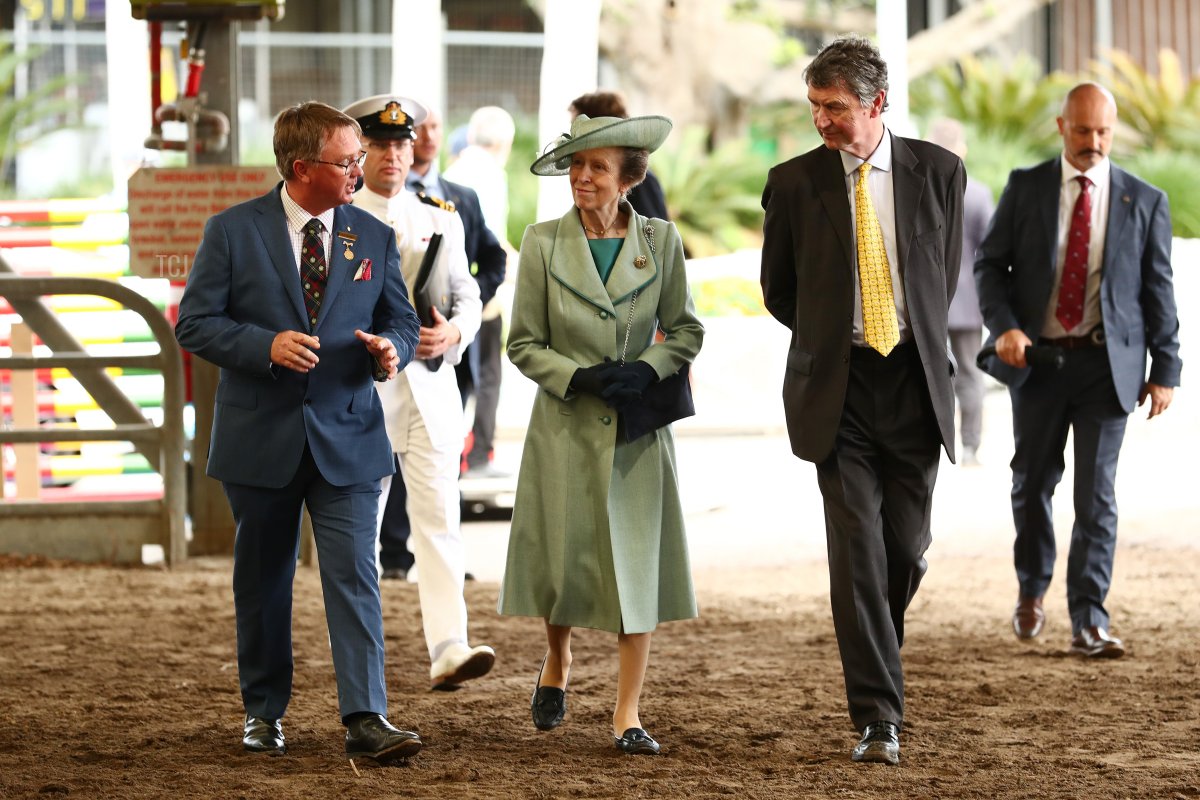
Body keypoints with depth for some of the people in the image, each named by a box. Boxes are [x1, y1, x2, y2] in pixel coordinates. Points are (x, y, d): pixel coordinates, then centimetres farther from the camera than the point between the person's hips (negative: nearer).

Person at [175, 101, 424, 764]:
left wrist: (391, 349, -11)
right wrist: (266, 345, -19)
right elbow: (195, 323, -4)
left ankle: (365, 719, -14)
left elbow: (400, 318, 14)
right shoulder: (234, 232, -2)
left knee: (354, 577, -10)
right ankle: (263, 713, 24)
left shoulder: (373, 237, 7)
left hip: (346, 439, 1)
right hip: (260, 439, -1)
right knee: (262, 581, 11)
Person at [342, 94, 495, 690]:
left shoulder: (442, 221, 13)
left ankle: (448, 651, -16)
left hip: (429, 383, 2)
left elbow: (467, 297, 13)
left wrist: (451, 334, -8)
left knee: (439, 518, -8)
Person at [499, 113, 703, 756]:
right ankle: (557, 663, 35)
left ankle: (627, 715, 3)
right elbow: (523, 343, 0)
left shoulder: (659, 241, -1)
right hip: (566, 426, -1)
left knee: (637, 563, -3)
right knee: (564, 559, 3)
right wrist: (580, 377, -15)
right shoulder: (544, 243, -3)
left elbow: (685, 329, 7)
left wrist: (647, 369, -12)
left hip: (638, 430, 1)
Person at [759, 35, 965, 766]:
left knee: (906, 548, 3)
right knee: (857, 549, -9)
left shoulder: (938, 172, 2)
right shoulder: (794, 182, 0)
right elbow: (778, 290, 12)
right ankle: (878, 717, -8)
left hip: (916, 384, 1)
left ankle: (876, 660, 33)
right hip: (836, 390, -1)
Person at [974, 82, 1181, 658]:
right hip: (1037, 357, 1)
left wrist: (1166, 368, 1)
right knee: (1033, 481, 13)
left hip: (1107, 362, -1)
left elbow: (1157, 288, 4)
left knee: (1096, 493, -8)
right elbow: (990, 263, 3)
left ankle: (1089, 623, -7)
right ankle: (1032, 589, 36)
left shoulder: (1144, 201, 2)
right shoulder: (1026, 188, 3)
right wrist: (1003, 327, -14)